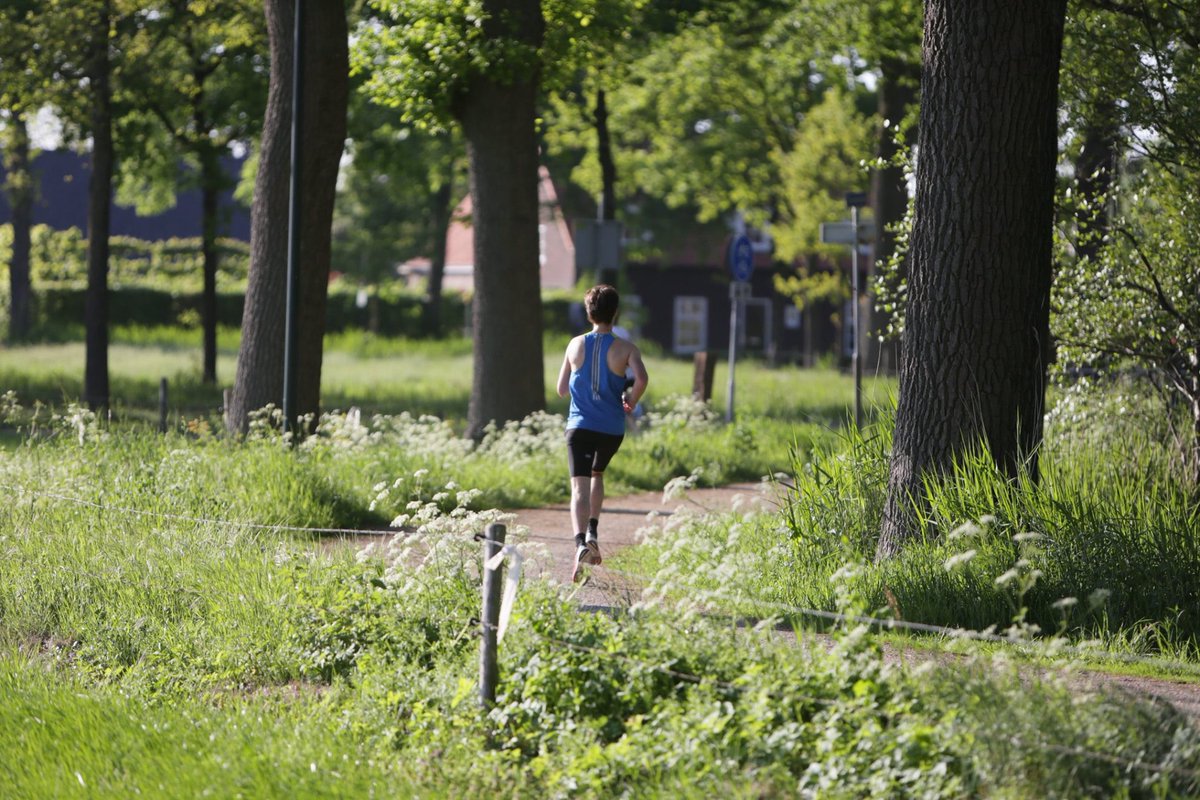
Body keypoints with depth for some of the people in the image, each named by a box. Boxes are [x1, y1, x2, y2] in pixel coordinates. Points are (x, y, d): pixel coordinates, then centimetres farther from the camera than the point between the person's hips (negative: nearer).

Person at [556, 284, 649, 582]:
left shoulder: (576, 345, 4)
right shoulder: (625, 348, -2)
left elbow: (562, 389, 8)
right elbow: (641, 378, -20)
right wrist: (632, 400, 0)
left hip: (579, 426, -1)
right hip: (612, 429, 1)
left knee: (580, 487, -9)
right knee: (596, 474, 28)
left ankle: (581, 541, -32)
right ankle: (592, 531, 19)